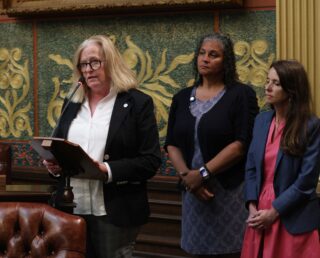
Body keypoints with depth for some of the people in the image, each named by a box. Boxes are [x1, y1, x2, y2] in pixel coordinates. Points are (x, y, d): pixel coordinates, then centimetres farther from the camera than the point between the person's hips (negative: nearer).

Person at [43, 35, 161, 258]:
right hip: (71, 209, 5)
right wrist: (53, 164, -2)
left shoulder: (138, 103, -3)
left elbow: (151, 161, -9)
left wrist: (107, 171, -21)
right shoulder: (73, 104, 14)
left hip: (114, 212, -5)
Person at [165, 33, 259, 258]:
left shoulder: (242, 94, -3)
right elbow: (172, 144, 8)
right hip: (194, 190, 4)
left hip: (231, 190, -4)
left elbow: (242, 143, -13)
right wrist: (186, 175, -10)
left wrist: (202, 173, -15)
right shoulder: (183, 98, 12)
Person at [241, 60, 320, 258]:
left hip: (293, 220, -5)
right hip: (261, 214, 5)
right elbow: (251, 167, 8)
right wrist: (253, 207, -4)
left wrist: (274, 212, -13)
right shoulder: (262, 120, 7)